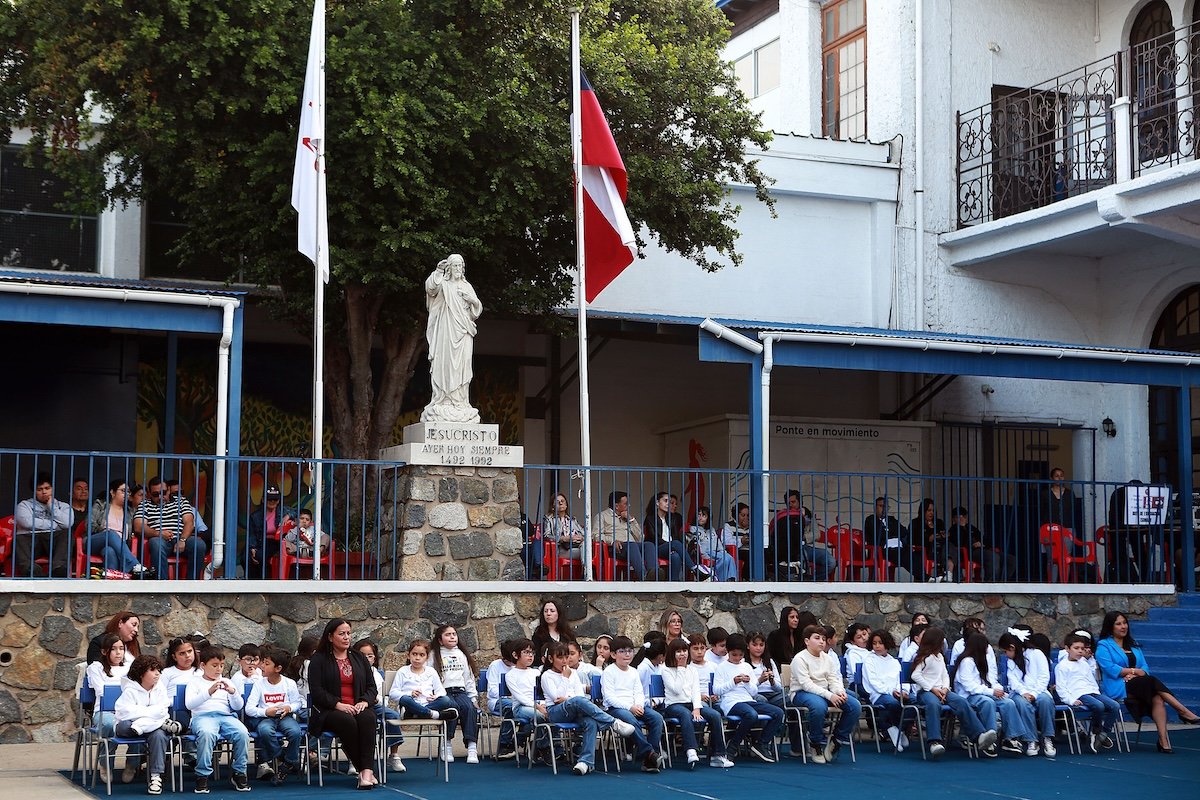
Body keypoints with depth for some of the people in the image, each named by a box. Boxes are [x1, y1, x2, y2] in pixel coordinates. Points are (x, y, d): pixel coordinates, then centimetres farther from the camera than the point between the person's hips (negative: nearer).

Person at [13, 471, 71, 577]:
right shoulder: (25, 504, 21)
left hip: (54, 539, 1)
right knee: (19, 540, -36)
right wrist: (54, 524, 4)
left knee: (67, 533, -33)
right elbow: (27, 522, -1)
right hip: (30, 538, -1)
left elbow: (67, 524, 2)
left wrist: (51, 506, 9)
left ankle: (58, 571, -54)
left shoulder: (63, 506, 24)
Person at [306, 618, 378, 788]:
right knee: (347, 722, -37)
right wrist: (338, 705, -18)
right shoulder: (318, 659, 6)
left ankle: (366, 770, -42)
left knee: (367, 718, -33)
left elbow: (371, 686, 15)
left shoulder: (359, 658, 20)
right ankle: (362, 770, -31)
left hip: (358, 708, 3)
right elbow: (316, 691, -5)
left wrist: (364, 701, -7)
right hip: (328, 712, -3)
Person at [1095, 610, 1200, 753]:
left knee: (1157, 699, -29)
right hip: (1117, 689, -5)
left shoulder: (1133, 645, 27)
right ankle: (1185, 713, -29)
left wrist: (1132, 675, -8)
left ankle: (1163, 739, -38)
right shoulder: (1103, 646, 7)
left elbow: (1145, 667, 15)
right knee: (1152, 681, -29)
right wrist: (1135, 671, -9)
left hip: (1138, 686, 5)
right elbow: (1110, 668, -9)